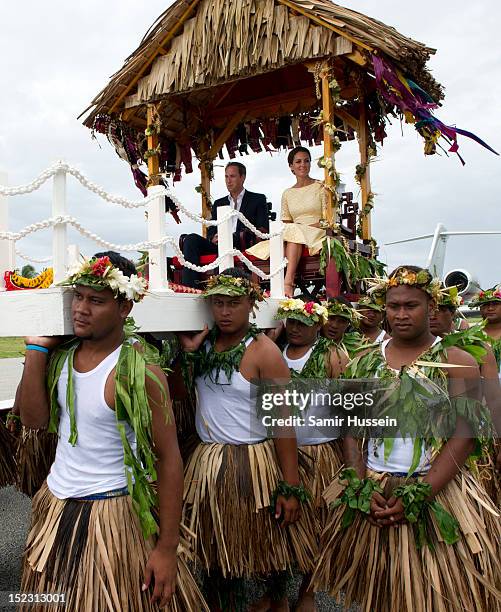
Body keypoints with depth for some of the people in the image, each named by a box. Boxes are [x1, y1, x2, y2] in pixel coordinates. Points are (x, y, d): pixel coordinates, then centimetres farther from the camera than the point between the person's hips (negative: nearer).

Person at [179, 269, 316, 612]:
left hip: (254, 464, -4)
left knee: (267, 546, 12)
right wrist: (187, 354, -6)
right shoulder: (205, 344, 4)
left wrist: (291, 488, -17)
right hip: (207, 464, 5)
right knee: (217, 551, 17)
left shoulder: (263, 351, -12)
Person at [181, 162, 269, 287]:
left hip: (242, 245, -4)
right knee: (191, 239, -22)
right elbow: (211, 230, 19)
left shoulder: (257, 199, 15)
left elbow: (263, 230, 3)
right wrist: (212, 238, -7)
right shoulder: (218, 203, 28)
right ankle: (189, 286, -33)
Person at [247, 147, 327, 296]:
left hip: (317, 233, -3)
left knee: (294, 231, -35)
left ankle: (288, 282, -47)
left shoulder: (320, 187, 7)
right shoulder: (287, 194, 18)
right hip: (292, 237, 3)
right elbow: (286, 224, 14)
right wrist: (282, 232, -10)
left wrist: (304, 227, -14)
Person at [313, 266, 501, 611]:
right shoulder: (364, 363, 6)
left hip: (438, 494, -2)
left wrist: (415, 498, -17)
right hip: (372, 493, 3)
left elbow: (464, 436, -10)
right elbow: (350, 430, 3)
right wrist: (364, 490, -10)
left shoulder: (458, 363, -3)